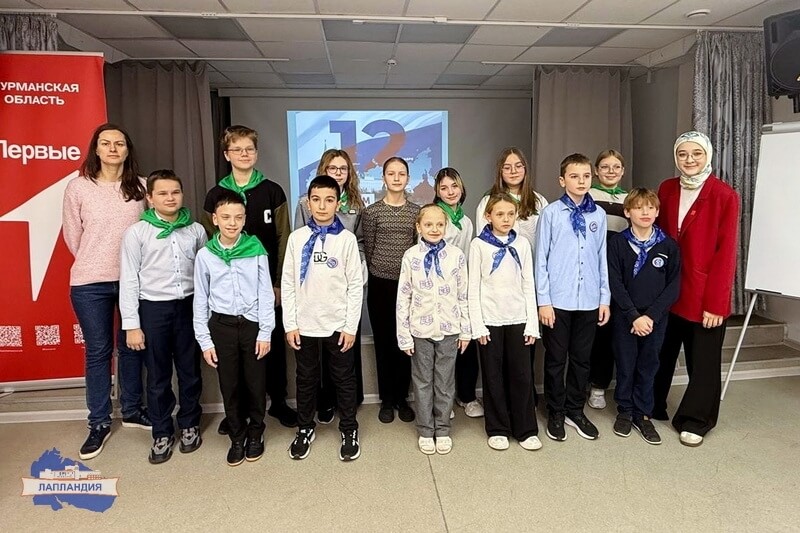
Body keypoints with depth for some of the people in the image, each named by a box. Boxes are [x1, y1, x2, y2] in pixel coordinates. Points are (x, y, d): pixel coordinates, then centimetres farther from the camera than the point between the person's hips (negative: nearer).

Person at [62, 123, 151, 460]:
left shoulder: (140, 187, -1)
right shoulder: (78, 187, -4)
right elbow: (73, 237, 4)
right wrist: (96, 264, 10)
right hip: (90, 283, -1)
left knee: (131, 346, 14)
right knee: (98, 351, 7)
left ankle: (132, 410, 32)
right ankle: (99, 423, 21)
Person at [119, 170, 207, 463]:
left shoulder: (196, 230, 3)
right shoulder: (136, 232, -4)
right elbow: (129, 281, -3)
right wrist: (131, 324, -6)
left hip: (189, 306, 2)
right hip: (154, 308, -2)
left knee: (190, 371, 12)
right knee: (158, 376, 9)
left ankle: (189, 425, 31)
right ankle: (162, 433, 25)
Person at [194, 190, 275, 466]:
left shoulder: (256, 250, -4)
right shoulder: (205, 255, -1)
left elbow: (266, 293, -2)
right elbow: (200, 300, 3)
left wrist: (266, 332, -6)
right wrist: (204, 340, 1)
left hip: (253, 324, -1)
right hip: (222, 326, 1)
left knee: (256, 384, 8)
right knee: (230, 386, 10)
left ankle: (255, 434, 30)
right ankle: (237, 438, 29)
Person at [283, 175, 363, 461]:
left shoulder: (347, 239, -5)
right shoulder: (297, 237, -1)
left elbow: (356, 285, -4)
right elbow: (287, 284, 1)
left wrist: (351, 326, -7)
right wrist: (290, 324, -3)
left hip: (338, 325, -1)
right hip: (305, 325, 2)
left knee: (344, 379, 11)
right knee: (306, 380, 16)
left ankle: (349, 430, 29)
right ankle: (305, 429, 35)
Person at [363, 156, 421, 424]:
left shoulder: (417, 211, 5)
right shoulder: (372, 212, -1)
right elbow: (368, 249, 3)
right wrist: (381, 270, 6)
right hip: (380, 284, -1)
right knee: (383, 342, 6)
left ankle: (402, 398, 21)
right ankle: (387, 400, 19)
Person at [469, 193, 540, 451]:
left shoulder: (522, 244, 6)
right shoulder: (479, 245, -2)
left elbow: (528, 285, 6)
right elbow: (474, 287, -3)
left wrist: (532, 324, 1)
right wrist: (477, 326, -8)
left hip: (518, 319, 2)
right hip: (490, 320, -2)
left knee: (522, 375, 5)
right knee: (493, 376, 7)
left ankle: (526, 430, 19)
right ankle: (498, 429, 21)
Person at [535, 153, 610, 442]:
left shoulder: (599, 214, 5)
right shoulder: (551, 213, -6)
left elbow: (602, 259, 9)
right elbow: (541, 259, -5)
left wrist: (605, 298, 7)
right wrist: (543, 301, -7)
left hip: (589, 301, 3)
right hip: (558, 300, -3)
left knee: (582, 358, 14)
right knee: (556, 359, 8)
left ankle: (575, 410, 31)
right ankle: (556, 412, 25)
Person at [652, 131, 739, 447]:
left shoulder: (724, 196, -9)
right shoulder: (666, 190, 5)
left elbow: (725, 252, -11)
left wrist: (715, 301, -13)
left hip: (704, 293, -4)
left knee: (703, 360, 8)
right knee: (661, 353, 15)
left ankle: (695, 421, 25)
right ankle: (652, 406, 33)